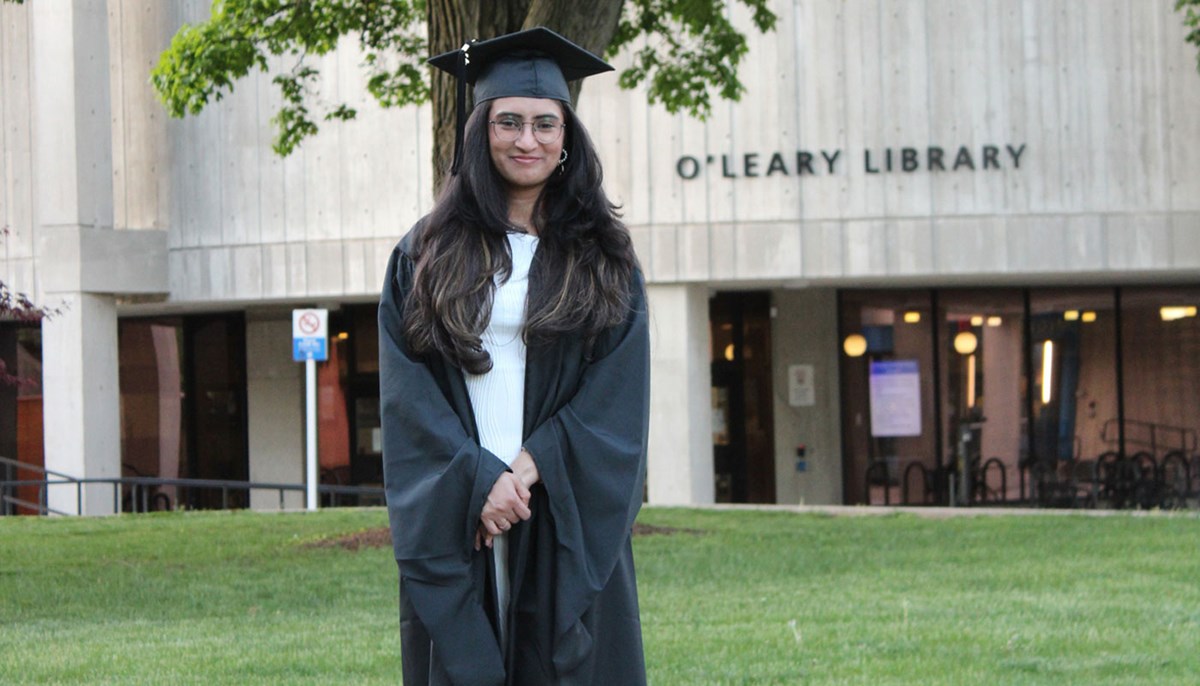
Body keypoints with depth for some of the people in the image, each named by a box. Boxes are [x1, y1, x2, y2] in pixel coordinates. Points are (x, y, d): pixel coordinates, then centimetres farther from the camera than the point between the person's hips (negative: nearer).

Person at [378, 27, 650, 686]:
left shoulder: (603, 258, 7)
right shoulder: (426, 254, 6)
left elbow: (616, 395, -1)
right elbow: (410, 393, -1)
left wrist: (531, 467, -13)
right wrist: (479, 481, -13)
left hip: (567, 520, 0)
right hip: (455, 520, 0)